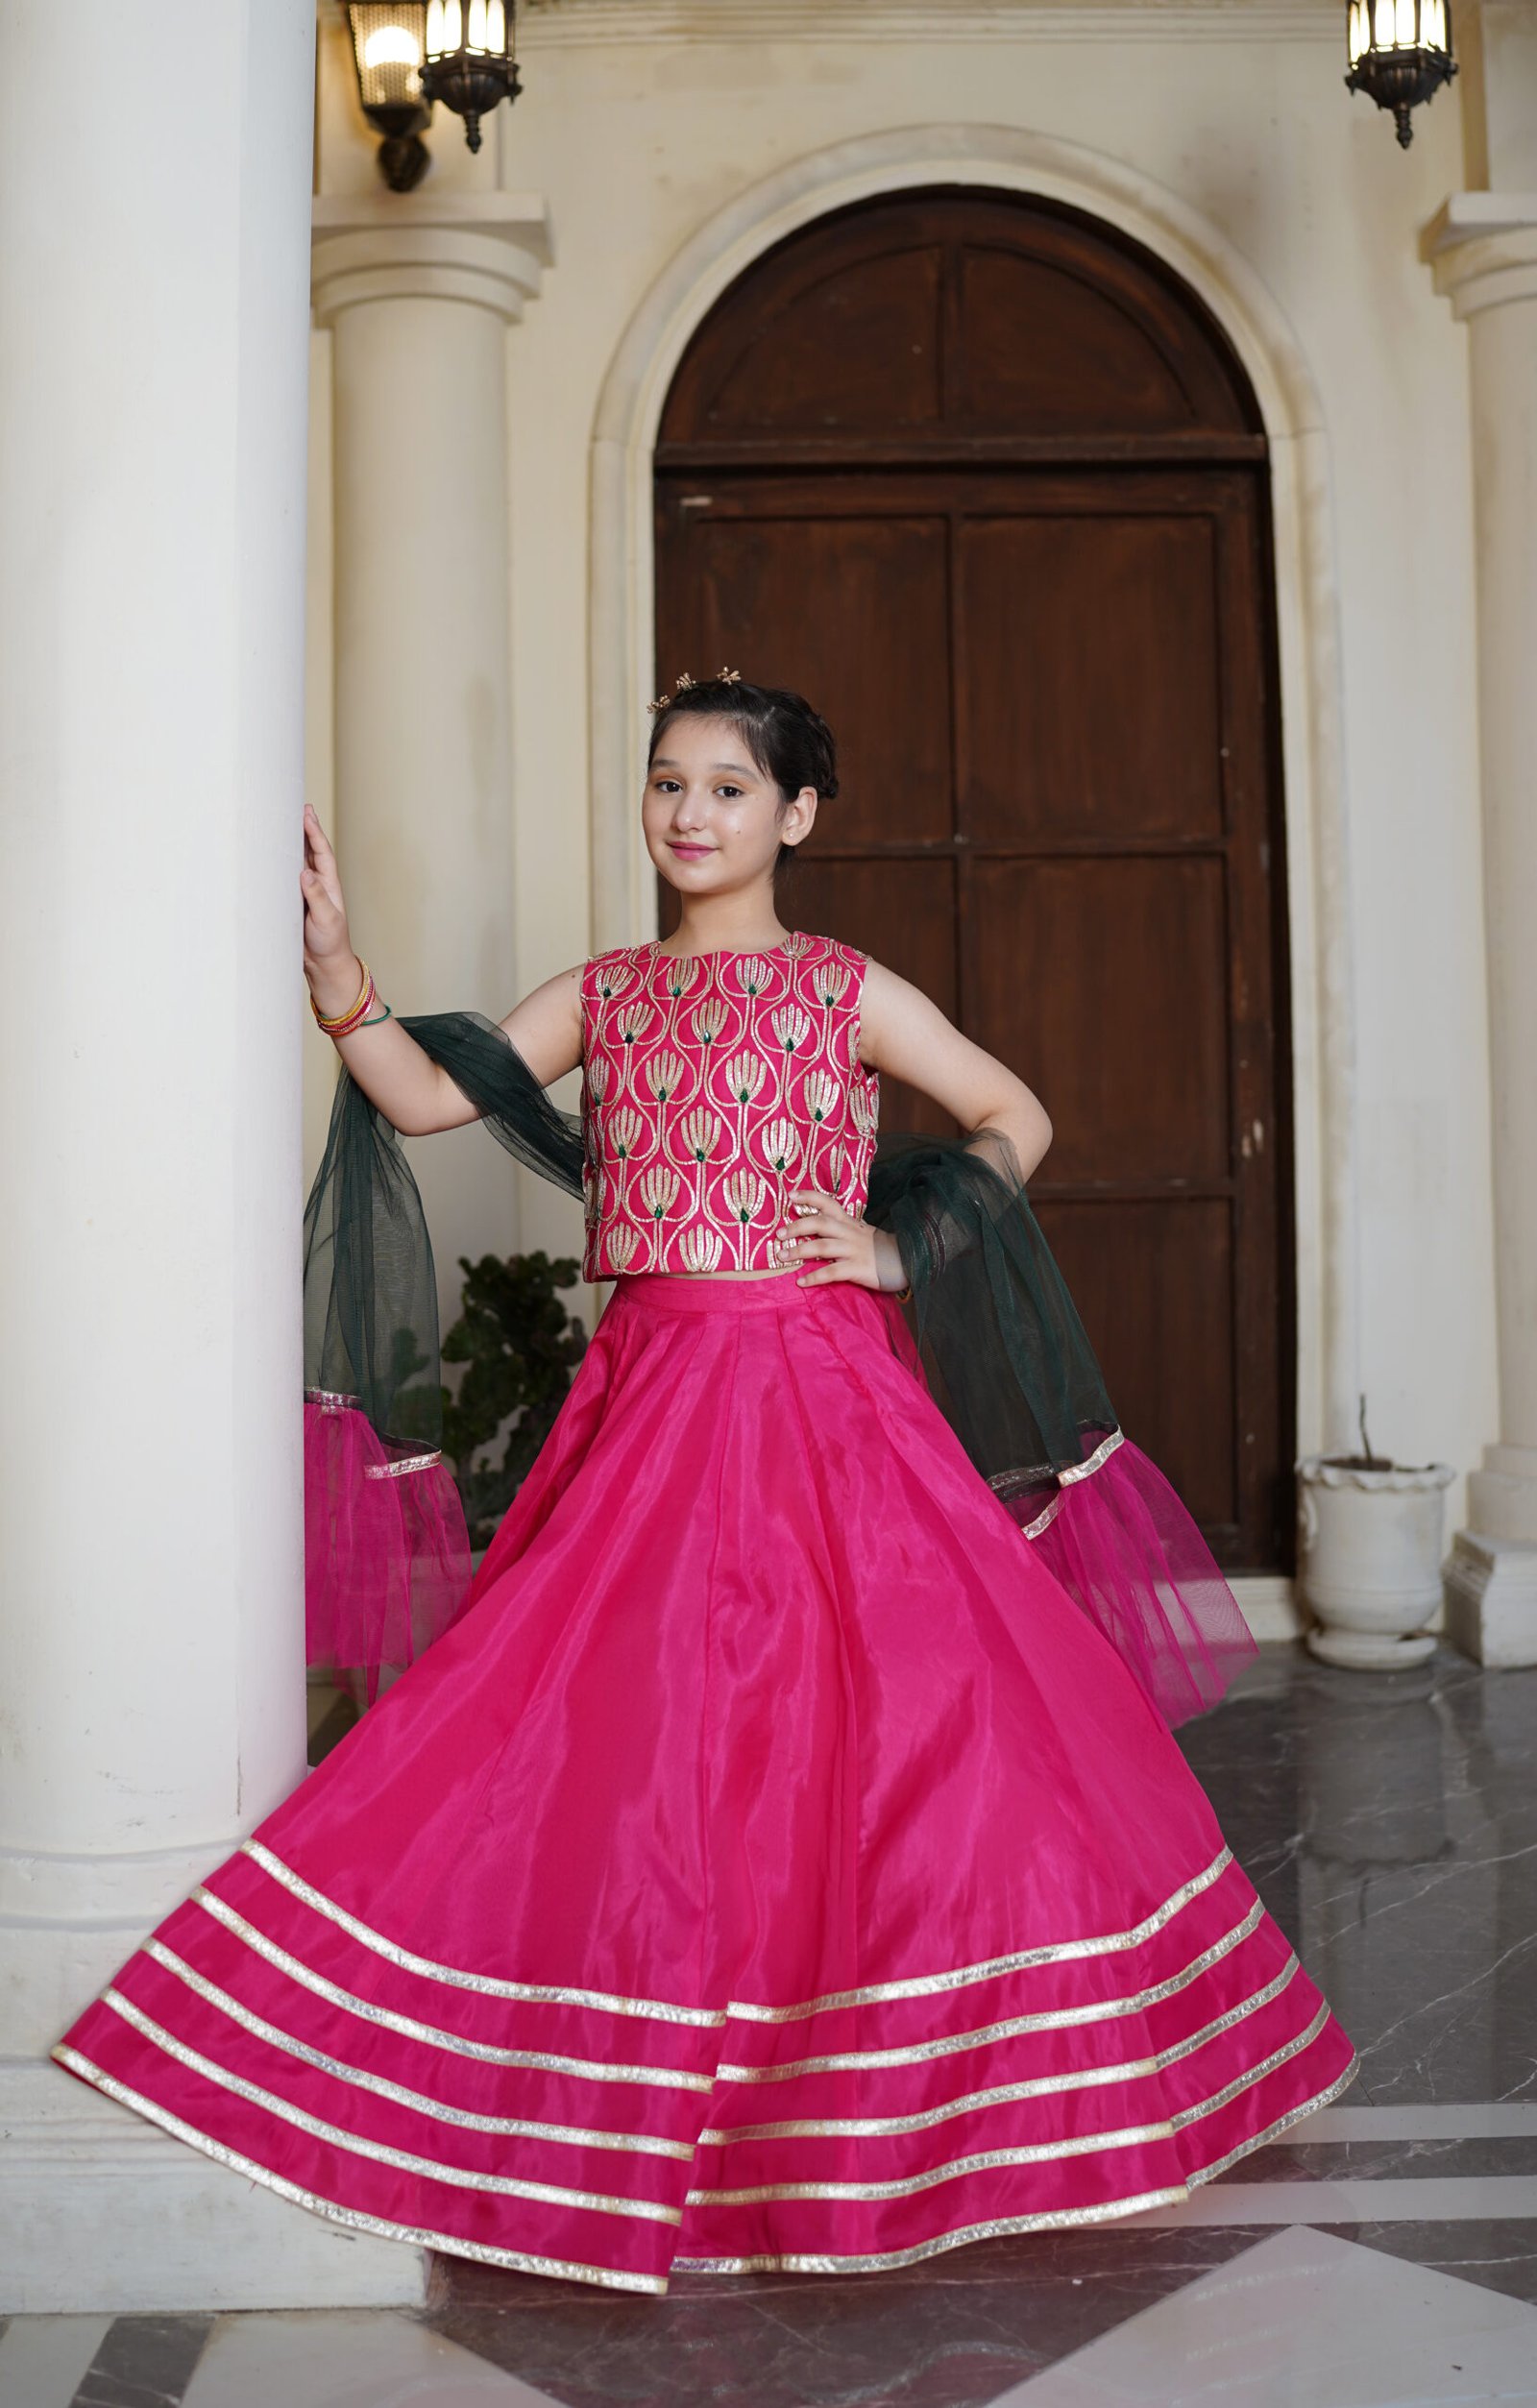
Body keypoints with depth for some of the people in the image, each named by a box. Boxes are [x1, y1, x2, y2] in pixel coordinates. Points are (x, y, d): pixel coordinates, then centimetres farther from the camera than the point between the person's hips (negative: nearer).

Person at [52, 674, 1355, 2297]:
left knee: (859, 1711, -5)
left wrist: (907, 1246, -3)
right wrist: (333, 970, -8)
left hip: (816, 1393, -3)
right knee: (626, 1729, 4)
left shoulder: (849, 993, 2)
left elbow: (1015, 1118, 8)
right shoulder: (602, 995, 11)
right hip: (646, 1397, 3)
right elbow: (425, 1099, 5)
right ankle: (638, 2113, 22)